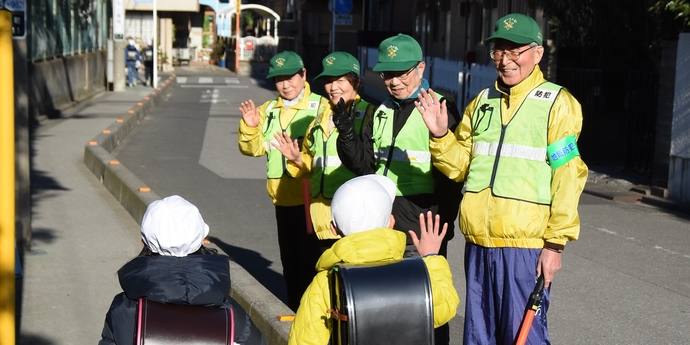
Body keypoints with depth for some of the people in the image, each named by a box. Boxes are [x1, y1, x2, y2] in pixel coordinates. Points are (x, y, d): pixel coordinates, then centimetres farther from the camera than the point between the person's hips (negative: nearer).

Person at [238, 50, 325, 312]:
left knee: (311, 259, -4)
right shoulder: (268, 111, 12)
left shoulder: (320, 107, -5)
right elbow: (254, 148, 7)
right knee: (290, 260, 15)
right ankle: (294, 311, 27)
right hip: (283, 198, 6)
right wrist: (250, 127, -11)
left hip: (311, 197, -6)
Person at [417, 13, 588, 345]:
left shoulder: (557, 103, -4)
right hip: (478, 241, 6)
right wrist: (440, 134, -6)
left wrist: (555, 243, -11)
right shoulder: (482, 102, 14)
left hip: (525, 243, -6)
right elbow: (460, 165, 13)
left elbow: (567, 177, -7)